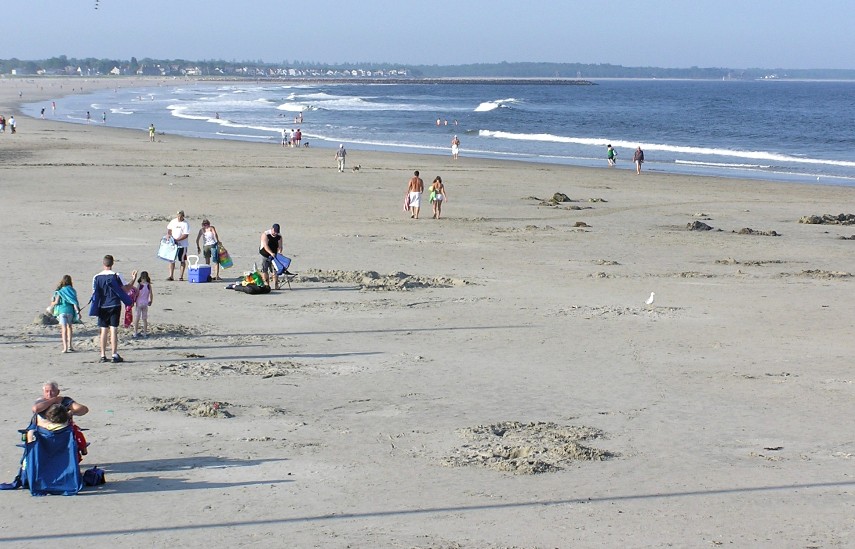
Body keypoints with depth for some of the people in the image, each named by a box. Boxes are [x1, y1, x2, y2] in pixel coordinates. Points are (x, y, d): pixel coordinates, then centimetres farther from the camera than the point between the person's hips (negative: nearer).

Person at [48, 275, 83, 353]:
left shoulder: (60, 291, -4)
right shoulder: (72, 291, 0)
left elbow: (56, 302, -6)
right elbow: (75, 302, -4)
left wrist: (52, 304, 16)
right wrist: (78, 312, -3)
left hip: (62, 311, -2)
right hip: (70, 311, 2)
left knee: (64, 329, -3)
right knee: (69, 327, 21)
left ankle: (65, 347, -10)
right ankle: (69, 345, 19)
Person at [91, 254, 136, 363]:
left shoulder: (97, 277, 2)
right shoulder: (116, 276, -6)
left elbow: (94, 293, 5)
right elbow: (124, 289, -5)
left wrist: (95, 307, 17)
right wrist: (133, 280, 4)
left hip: (102, 307, 3)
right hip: (114, 305, -3)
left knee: (104, 330, 7)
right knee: (113, 330, -3)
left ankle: (103, 355, 6)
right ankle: (115, 355, -6)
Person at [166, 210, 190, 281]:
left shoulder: (186, 224, -10)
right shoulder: (173, 221, 5)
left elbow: (186, 235, -16)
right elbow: (169, 229, 17)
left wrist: (177, 240, -22)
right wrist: (168, 235, -4)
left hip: (182, 245, -4)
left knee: (182, 261, 4)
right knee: (171, 260, 3)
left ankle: (181, 276, 10)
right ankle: (171, 276, 7)